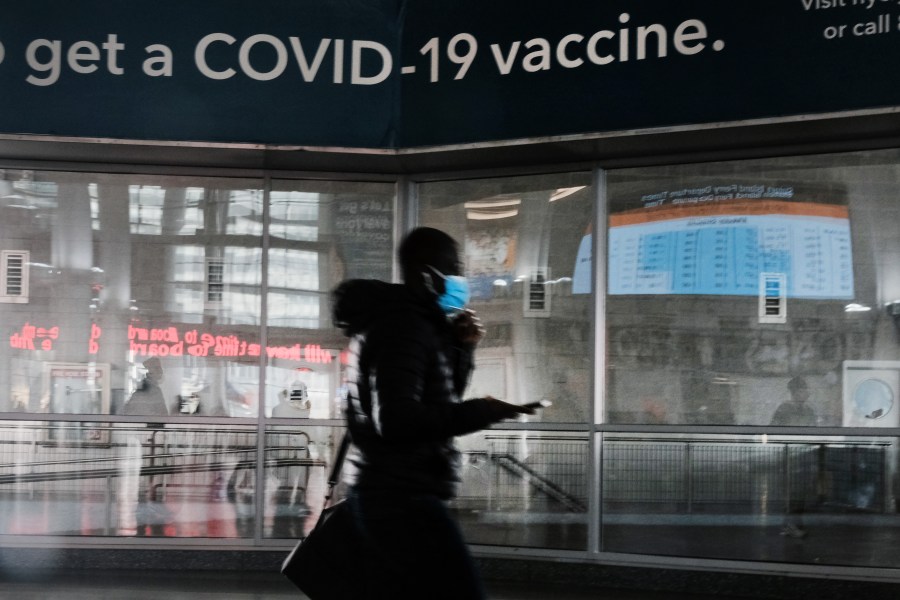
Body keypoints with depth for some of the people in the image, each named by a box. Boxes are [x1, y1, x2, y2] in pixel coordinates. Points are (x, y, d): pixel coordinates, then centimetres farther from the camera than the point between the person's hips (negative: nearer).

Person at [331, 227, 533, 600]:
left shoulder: (392, 320, 16)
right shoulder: (405, 326, -16)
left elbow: (439, 400, 23)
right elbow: (397, 421, -27)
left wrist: (460, 347, 10)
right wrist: (480, 412, -24)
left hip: (382, 496, 11)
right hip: (404, 500, -11)